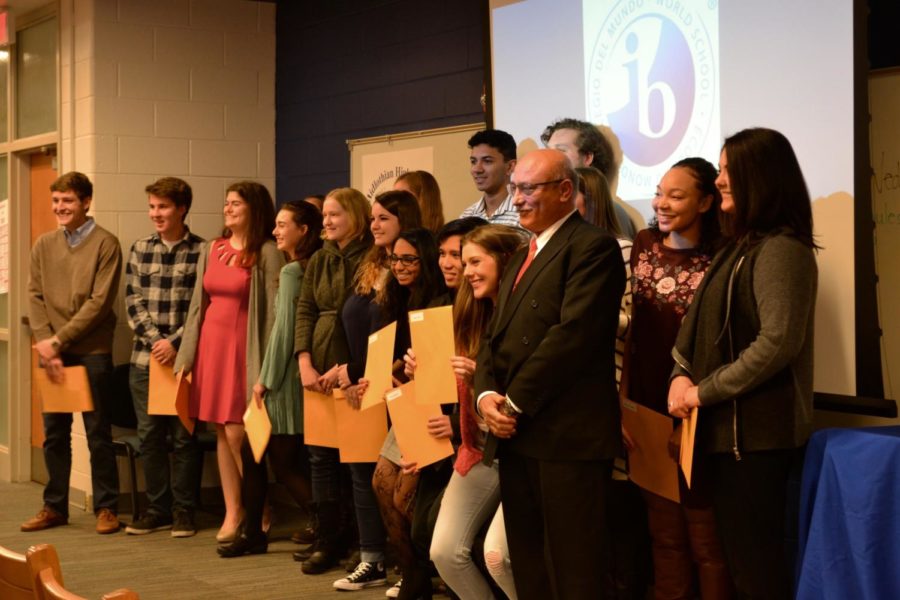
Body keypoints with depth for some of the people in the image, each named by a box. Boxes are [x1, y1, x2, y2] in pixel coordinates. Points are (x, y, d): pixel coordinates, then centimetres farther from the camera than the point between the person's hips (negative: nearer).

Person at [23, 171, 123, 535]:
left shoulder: (105, 243, -5)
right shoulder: (44, 245, 10)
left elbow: (100, 301, -11)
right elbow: (35, 296, 7)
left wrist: (59, 340, -13)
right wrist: (44, 343, -7)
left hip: (91, 351, -4)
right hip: (51, 352, 4)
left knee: (98, 432, 1)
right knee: (54, 433, 10)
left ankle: (106, 507, 9)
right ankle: (54, 507, 19)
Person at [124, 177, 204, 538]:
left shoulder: (202, 251, -4)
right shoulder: (140, 250, 9)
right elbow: (133, 301, 6)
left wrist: (175, 342, -13)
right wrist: (154, 339, -7)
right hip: (145, 357, 4)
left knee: (183, 436, 3)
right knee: (149, 435, 8)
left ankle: (183, 511, 13)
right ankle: (157, 509, 18)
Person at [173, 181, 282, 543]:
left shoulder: (266, 253, -6)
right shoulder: (211, 250, 12)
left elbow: (273, 310, -10)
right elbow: (197, 304, 15)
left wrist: (266, 368, -15)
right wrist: (185, 357, 11)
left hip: (243, 347, -6)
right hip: (210, 344, 6)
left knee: (237, 433, -8)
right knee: (221, 432, 8)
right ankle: (232, 513, 15)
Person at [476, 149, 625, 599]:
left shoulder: (593, 247, -7)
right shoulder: (523, 257, 22)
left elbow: (574, 334, -17)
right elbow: (495, 336, 18)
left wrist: (516, 402, -14)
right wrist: (488, 394, -1)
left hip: (567, 434, -9)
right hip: (514, 435, 9)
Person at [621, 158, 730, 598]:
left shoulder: (718, 262, -12)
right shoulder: (645, 246, 6)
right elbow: (636, 329, 9)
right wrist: (623, 404, 5)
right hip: (648, 413, 5)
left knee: (706, 541, 4)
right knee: (664, 536, 14)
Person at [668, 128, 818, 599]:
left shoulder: (780, 248, -14)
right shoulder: (740, 246, 16)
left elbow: (778, 342, -23)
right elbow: (702, 323, 17)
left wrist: (703, 391, -16)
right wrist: (682, 375, -3)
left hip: (756, 430, -9)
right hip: (726, 426, 9)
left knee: (754, 559, -3)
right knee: (736, 552, 14)